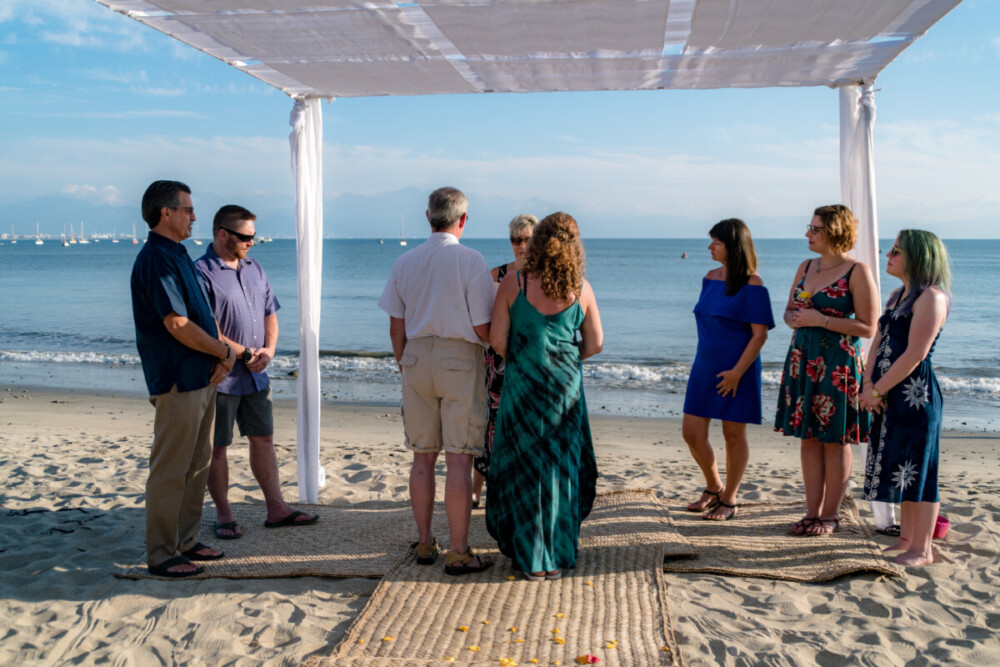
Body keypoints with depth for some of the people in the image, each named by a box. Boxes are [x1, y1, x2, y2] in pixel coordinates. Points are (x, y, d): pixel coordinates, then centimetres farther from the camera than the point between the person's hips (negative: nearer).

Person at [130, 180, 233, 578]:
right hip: (177, 381, -10)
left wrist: (224, 353, -1)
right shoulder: (156, 259, -15)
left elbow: (205, 315, 16)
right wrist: (223, 352, -9)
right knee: (170, 471, -1)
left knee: (197, 465, 16)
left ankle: (186, 541, 28)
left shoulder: (179, 257, 16)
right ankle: (161, 555, 9)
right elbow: (177, 325, -22)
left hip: (202, 378, 10)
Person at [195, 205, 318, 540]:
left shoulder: (254, 269, 12)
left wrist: (268, 350, -2)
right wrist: (245, 354, -14)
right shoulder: (201, 272, -12)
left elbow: (270, 314, 16)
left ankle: (276, 508, 22)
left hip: (255, 375, 7)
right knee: (217, 447, 4)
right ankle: (223, 515, 17)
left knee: (264, 439, 12)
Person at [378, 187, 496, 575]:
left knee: (423, 457, 12)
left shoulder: (405, 262, 5)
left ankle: (424, 544, 22)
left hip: (416, 358, 5)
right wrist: (496, 339, 11)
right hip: (460, 359, -5)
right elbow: (483, 328, -12)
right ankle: (458, 552, 4)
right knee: (459, 459, -1)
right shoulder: (470, 260, -9)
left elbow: (396, 326, 8)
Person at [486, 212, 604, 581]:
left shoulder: (513, 283, -9)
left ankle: (532, 559, 17)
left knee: (524, 469, 10)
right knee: (562, 467, 14)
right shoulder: (580, 288, -4)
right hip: (566, 386, 2)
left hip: (522, 385, -1)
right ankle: (558, 554, 23)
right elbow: (595, 344, 2)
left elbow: (497, 339, -9)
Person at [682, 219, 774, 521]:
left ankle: (729, 499, 21)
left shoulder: (752, 285, -11)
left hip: (736, 370, -6)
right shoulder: (711, 278, 9)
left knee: (733, 434, 5)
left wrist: (737, 371, -19)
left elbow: (760, 334, -14)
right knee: (692, 432, 5)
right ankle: (714, 487, 27)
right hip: (705, 366, 7)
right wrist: (704, 361, 16)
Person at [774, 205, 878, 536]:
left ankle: (831, 514, 15)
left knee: (835, 441, 3)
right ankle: (813, 512, 18)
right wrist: (793, 319, -4)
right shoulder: (806, 267, 12)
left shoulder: (857, 272, -8)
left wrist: (821, 320, -16)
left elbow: (868, 327, -11)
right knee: (808, 438, 9)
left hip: (838, 362, -6)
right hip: (803, 358, 6)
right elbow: (789, 310, 19)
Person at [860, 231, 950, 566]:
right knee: (901, 468, 14)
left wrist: (877, 390, -14)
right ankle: (907, 538, 25)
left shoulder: (930, 297, -13)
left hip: (916, 395, -9)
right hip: (890, 396, 9)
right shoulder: (897, 296, 16)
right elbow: (878, 342, 12)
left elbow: (915, 353, -19)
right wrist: (868, 384, -1)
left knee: (917, 468, -2)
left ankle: (921, 550, 6)